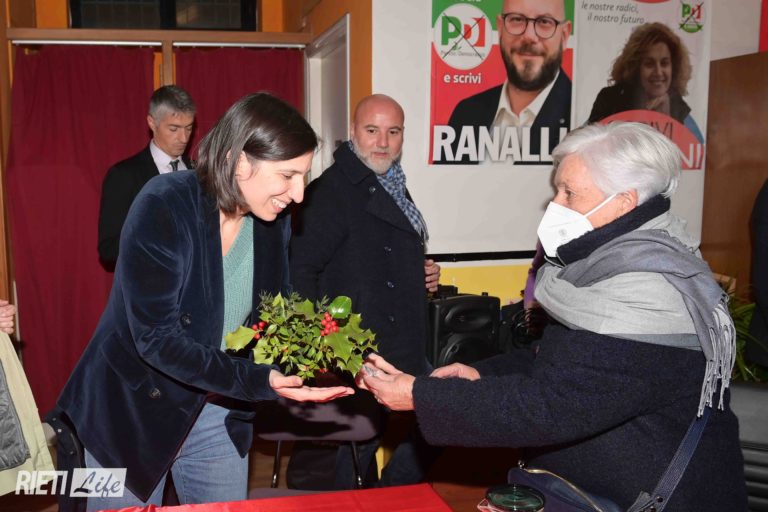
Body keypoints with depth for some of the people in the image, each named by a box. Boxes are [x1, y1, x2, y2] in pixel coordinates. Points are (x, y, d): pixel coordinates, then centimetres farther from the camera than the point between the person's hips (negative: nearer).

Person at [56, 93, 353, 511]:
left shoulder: (274, 222, -7)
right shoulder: (163, 207, -25)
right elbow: (156, 338, -27)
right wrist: (258, 381, -35)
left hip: (219, 414, 5)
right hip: (133, 409, -4)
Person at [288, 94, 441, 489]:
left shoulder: (394, 189, 14)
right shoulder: (330, 192, -16)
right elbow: (299, 269, -22)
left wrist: (423, 273, 9)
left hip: (406, 350, 9)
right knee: (357, 457, 4)